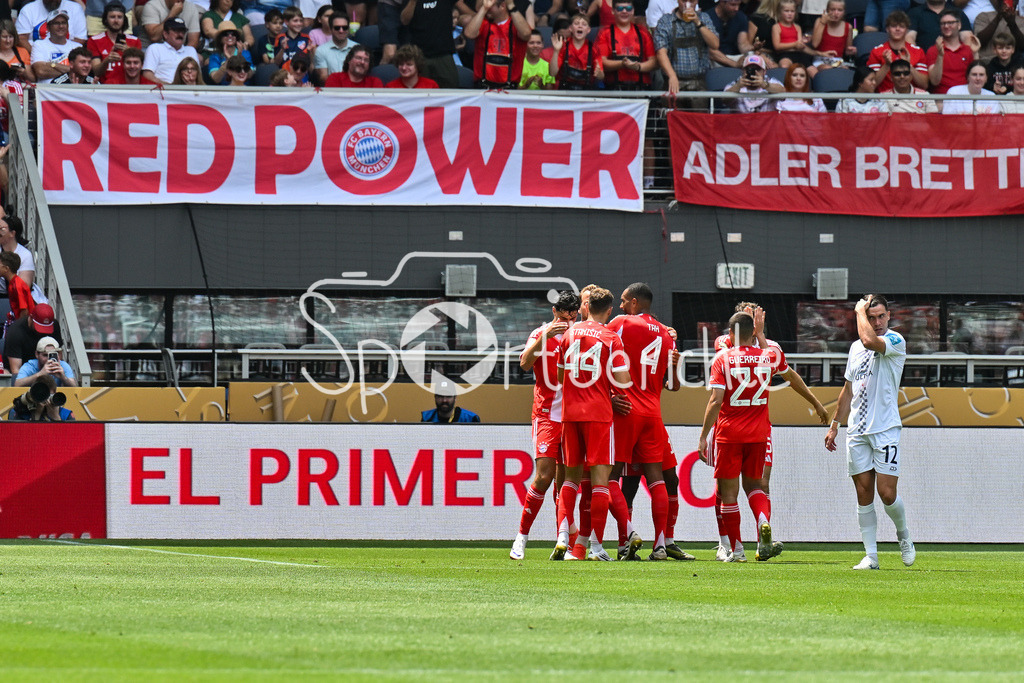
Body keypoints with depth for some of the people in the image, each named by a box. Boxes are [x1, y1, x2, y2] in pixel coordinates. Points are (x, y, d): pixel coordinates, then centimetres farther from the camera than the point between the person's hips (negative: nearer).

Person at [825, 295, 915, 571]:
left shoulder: (895, 341, -6)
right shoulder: (856, 348, 14)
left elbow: (870, 340, -28)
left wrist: (860, 310, -12)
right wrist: (834, 425, 21)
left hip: (886, 429, -5)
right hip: (856, 431, 5)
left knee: (887, 493, -9)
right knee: (863, 494, 2)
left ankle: (903, 535, 19)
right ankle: (871, 556, 4)